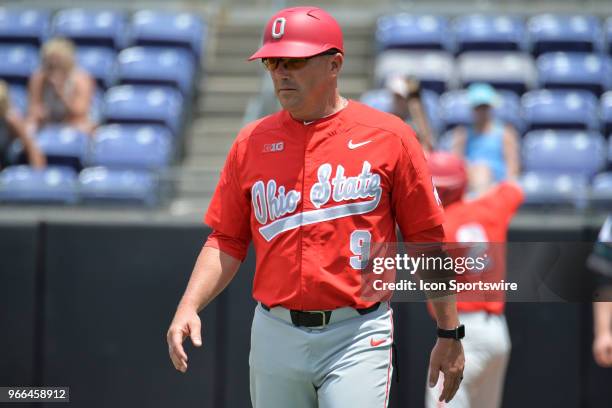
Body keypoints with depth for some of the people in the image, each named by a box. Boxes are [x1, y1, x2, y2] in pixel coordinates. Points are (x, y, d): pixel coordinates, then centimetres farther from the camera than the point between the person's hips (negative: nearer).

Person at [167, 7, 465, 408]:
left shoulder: (389, 137, -1)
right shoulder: (252, 142, 8)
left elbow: (427, 240, 0)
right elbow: (228, 241, 10)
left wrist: (450, 334, 0)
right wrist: (189, 307, -5)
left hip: (358, 337, -4)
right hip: (275, 337, 4)